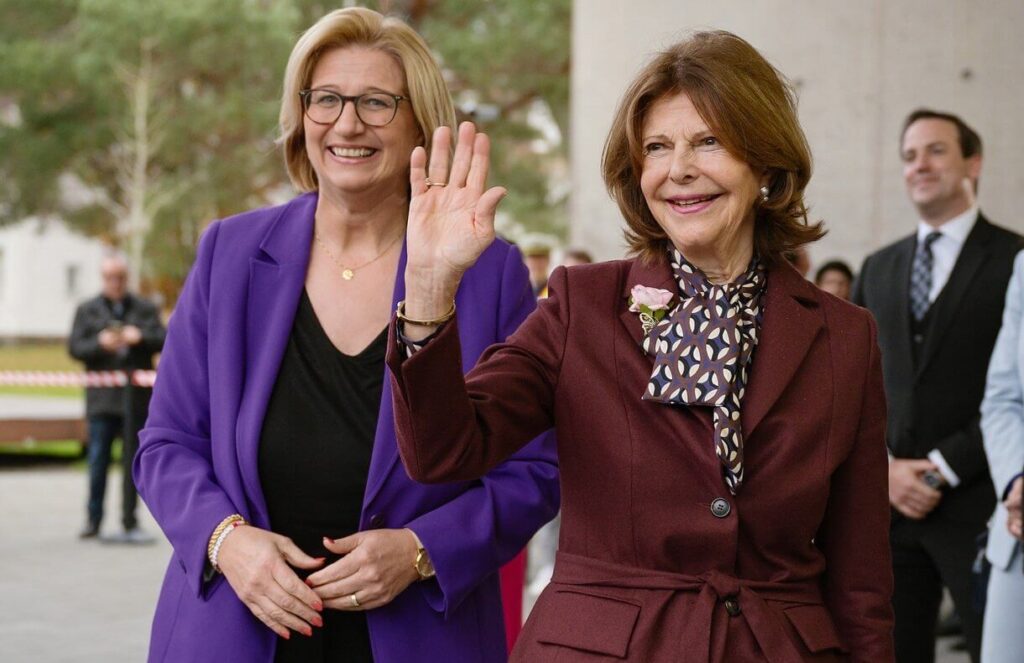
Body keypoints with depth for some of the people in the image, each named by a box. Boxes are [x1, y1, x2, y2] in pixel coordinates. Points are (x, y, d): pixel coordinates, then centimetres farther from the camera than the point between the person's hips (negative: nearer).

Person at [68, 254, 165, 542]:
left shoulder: (145, 309, 11)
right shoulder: (87, 310, 11)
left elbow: (162, 340, 2)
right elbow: (74, 347, 2)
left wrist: (140, 337, -17)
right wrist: (100, 344, -16)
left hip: (136, 398, 0)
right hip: (102, 397, 0)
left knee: (134, 461, 3)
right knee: (98, 462, -1)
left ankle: (130, 521, 9)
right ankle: (93, 520, 7)